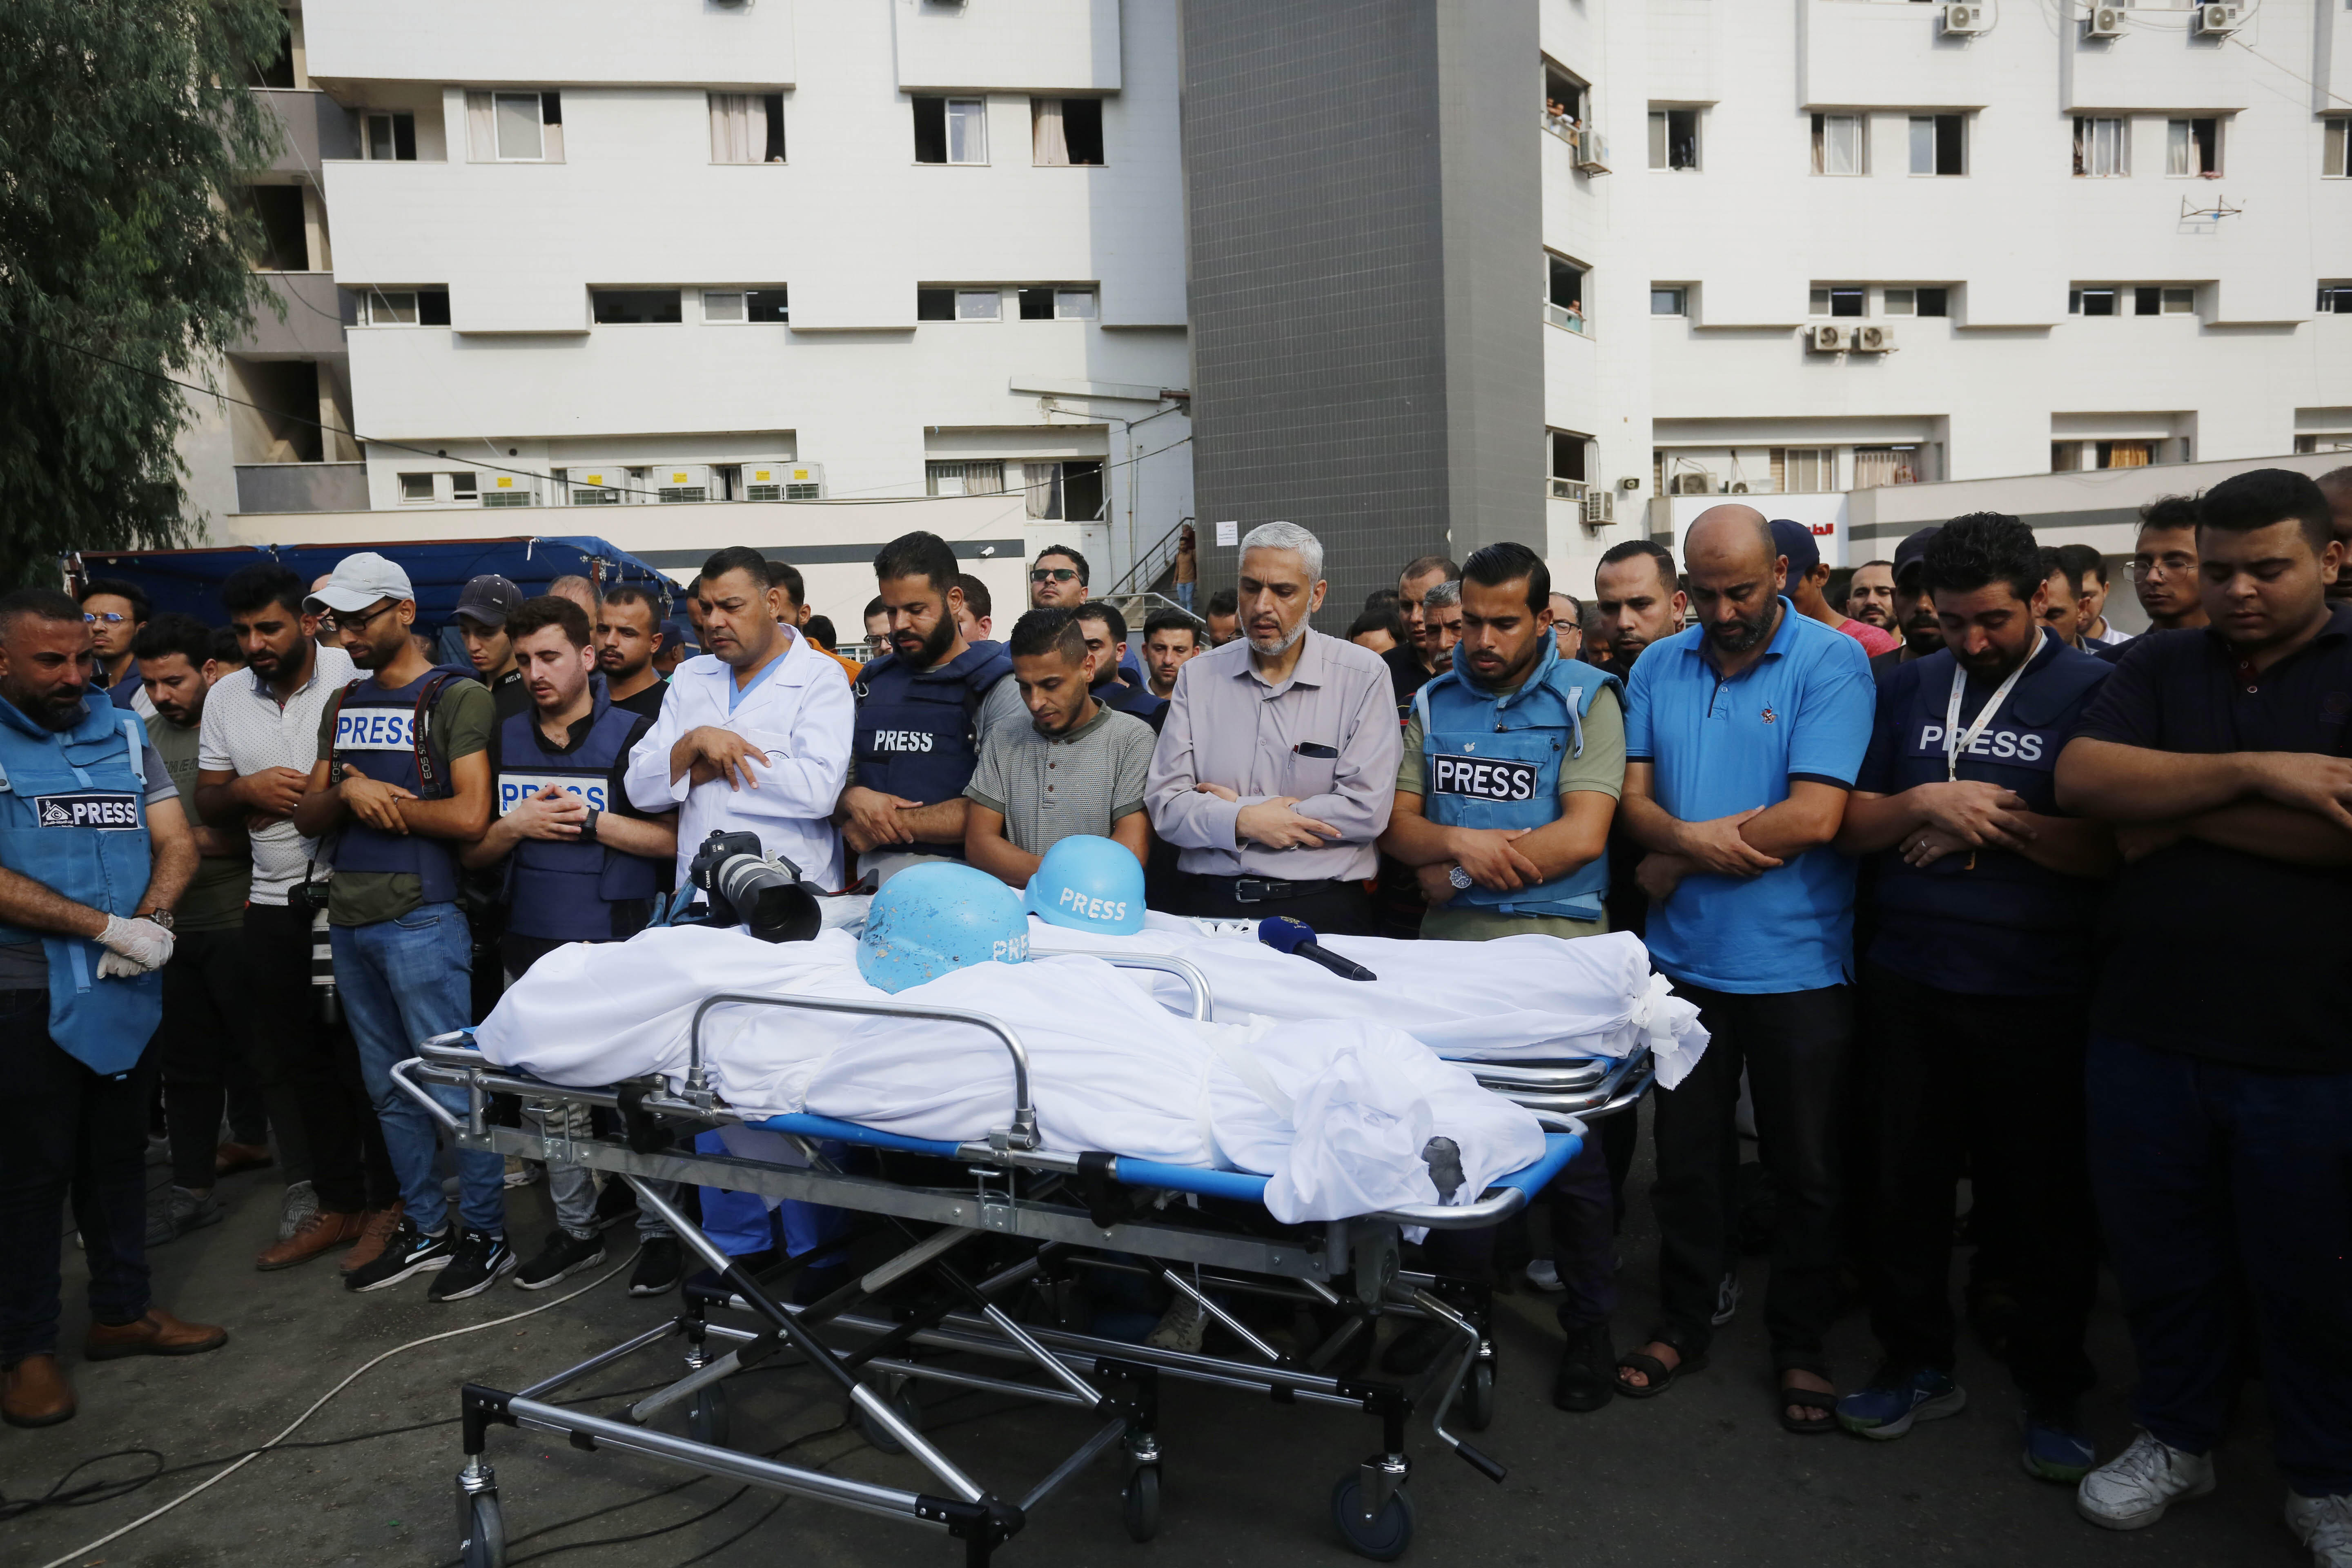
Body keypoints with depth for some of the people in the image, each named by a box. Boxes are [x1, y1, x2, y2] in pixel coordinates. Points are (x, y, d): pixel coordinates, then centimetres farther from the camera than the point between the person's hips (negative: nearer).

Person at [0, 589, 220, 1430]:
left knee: (120, 1154, 15)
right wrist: (106, 927, -20)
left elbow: (176, 844, 6)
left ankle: (122, 1312, 29)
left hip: (129, 989, 5)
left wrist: (151, 921, -13)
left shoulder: (124, 733, 8)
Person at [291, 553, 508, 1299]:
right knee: (390, 1088, 14)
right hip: (349, 918, 8)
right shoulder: (343, 707, 15)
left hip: (420, 916, -7)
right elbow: (308, 816, 12)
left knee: (451, 1082, -2)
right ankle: (424, 1230, 25)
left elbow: (470, 815, -17)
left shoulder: (457, 698, -7)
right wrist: (349, 794, -9)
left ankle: (486, 1233, 10)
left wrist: (377, 799, -8)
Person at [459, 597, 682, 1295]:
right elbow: (470, 851, 13)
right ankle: (576, 1229, 27)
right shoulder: (504, 741, 11)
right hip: (531, 947, 5)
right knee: (545, 1098, 12)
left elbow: (674, 838, -7)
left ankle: (659, 1231, 15)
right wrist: (517, 826, -6)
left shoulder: (634, 734, -3)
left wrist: (590, 820, -15)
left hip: (617, 948, -5)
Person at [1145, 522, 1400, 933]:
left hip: (1320, 908, -2)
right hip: (1208, 904, 2)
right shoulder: (1199, 676, 10)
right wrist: (1242, 821, -12)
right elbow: (1166, 806, 5)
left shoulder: (1363, 677, 2)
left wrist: (1240, 806, -5)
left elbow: (1366, 810, -8)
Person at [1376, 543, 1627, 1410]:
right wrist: (1456, 842, -16)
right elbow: (1396, 824, 7)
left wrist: (1453, 875, -11)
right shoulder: (1433, 703, 10)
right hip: (1449, 950, 4)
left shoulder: (1585, 700, -2)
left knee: (1571, 1145, 4)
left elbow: (1581, 836, -12)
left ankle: (1589, 1325, 20)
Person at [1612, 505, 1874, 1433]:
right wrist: (1699, 839, -19)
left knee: (1804, 1168, 10)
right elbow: (1635, 799, 3)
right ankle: (1683, 1323, 31)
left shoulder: (1832, 663, -9)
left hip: (1797, 965, -3)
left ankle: (1800, 1346, 27)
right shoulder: (1658, 668, 6)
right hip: (1684, 957, 4)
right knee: (1684, 1154, 14)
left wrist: (1676, 860, -11)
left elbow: (1815, 816, -18)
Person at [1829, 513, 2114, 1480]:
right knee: (1906, 1182, 12)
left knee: (2047, 1200, 8)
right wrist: (1924, 802, -11)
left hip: (2038, 994, -3)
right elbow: (1852, 825, 6)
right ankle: (1919, 1366, 29)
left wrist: (1999, 820, -15)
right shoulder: (1909, 689, 9)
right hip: (1910, 987, 4)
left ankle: (2052, 1392, 26)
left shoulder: (2092, 691, -3)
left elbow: (2116, 847, -10)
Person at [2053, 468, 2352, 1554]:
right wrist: (2257, 772, -18)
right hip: (2146, 1033, 3)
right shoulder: (2159, 669, 8)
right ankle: (2175, 1438, 37)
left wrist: (2175, 813, -11)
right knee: (2160, 1259, 16)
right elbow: (2082, 780, -9)